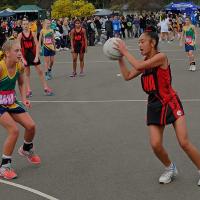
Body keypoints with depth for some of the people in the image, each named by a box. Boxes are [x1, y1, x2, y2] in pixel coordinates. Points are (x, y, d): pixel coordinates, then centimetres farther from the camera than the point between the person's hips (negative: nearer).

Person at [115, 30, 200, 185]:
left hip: (170, 103, -6)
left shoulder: (161, 57, -14)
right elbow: (128, 76, 14)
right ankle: (170, 169, 23)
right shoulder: (145, 62, 10)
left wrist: (125, 52, -14)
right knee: (156, 145, -3)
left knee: (184, 143, -9)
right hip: (154, 106, 7)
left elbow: (138, 66, -25)